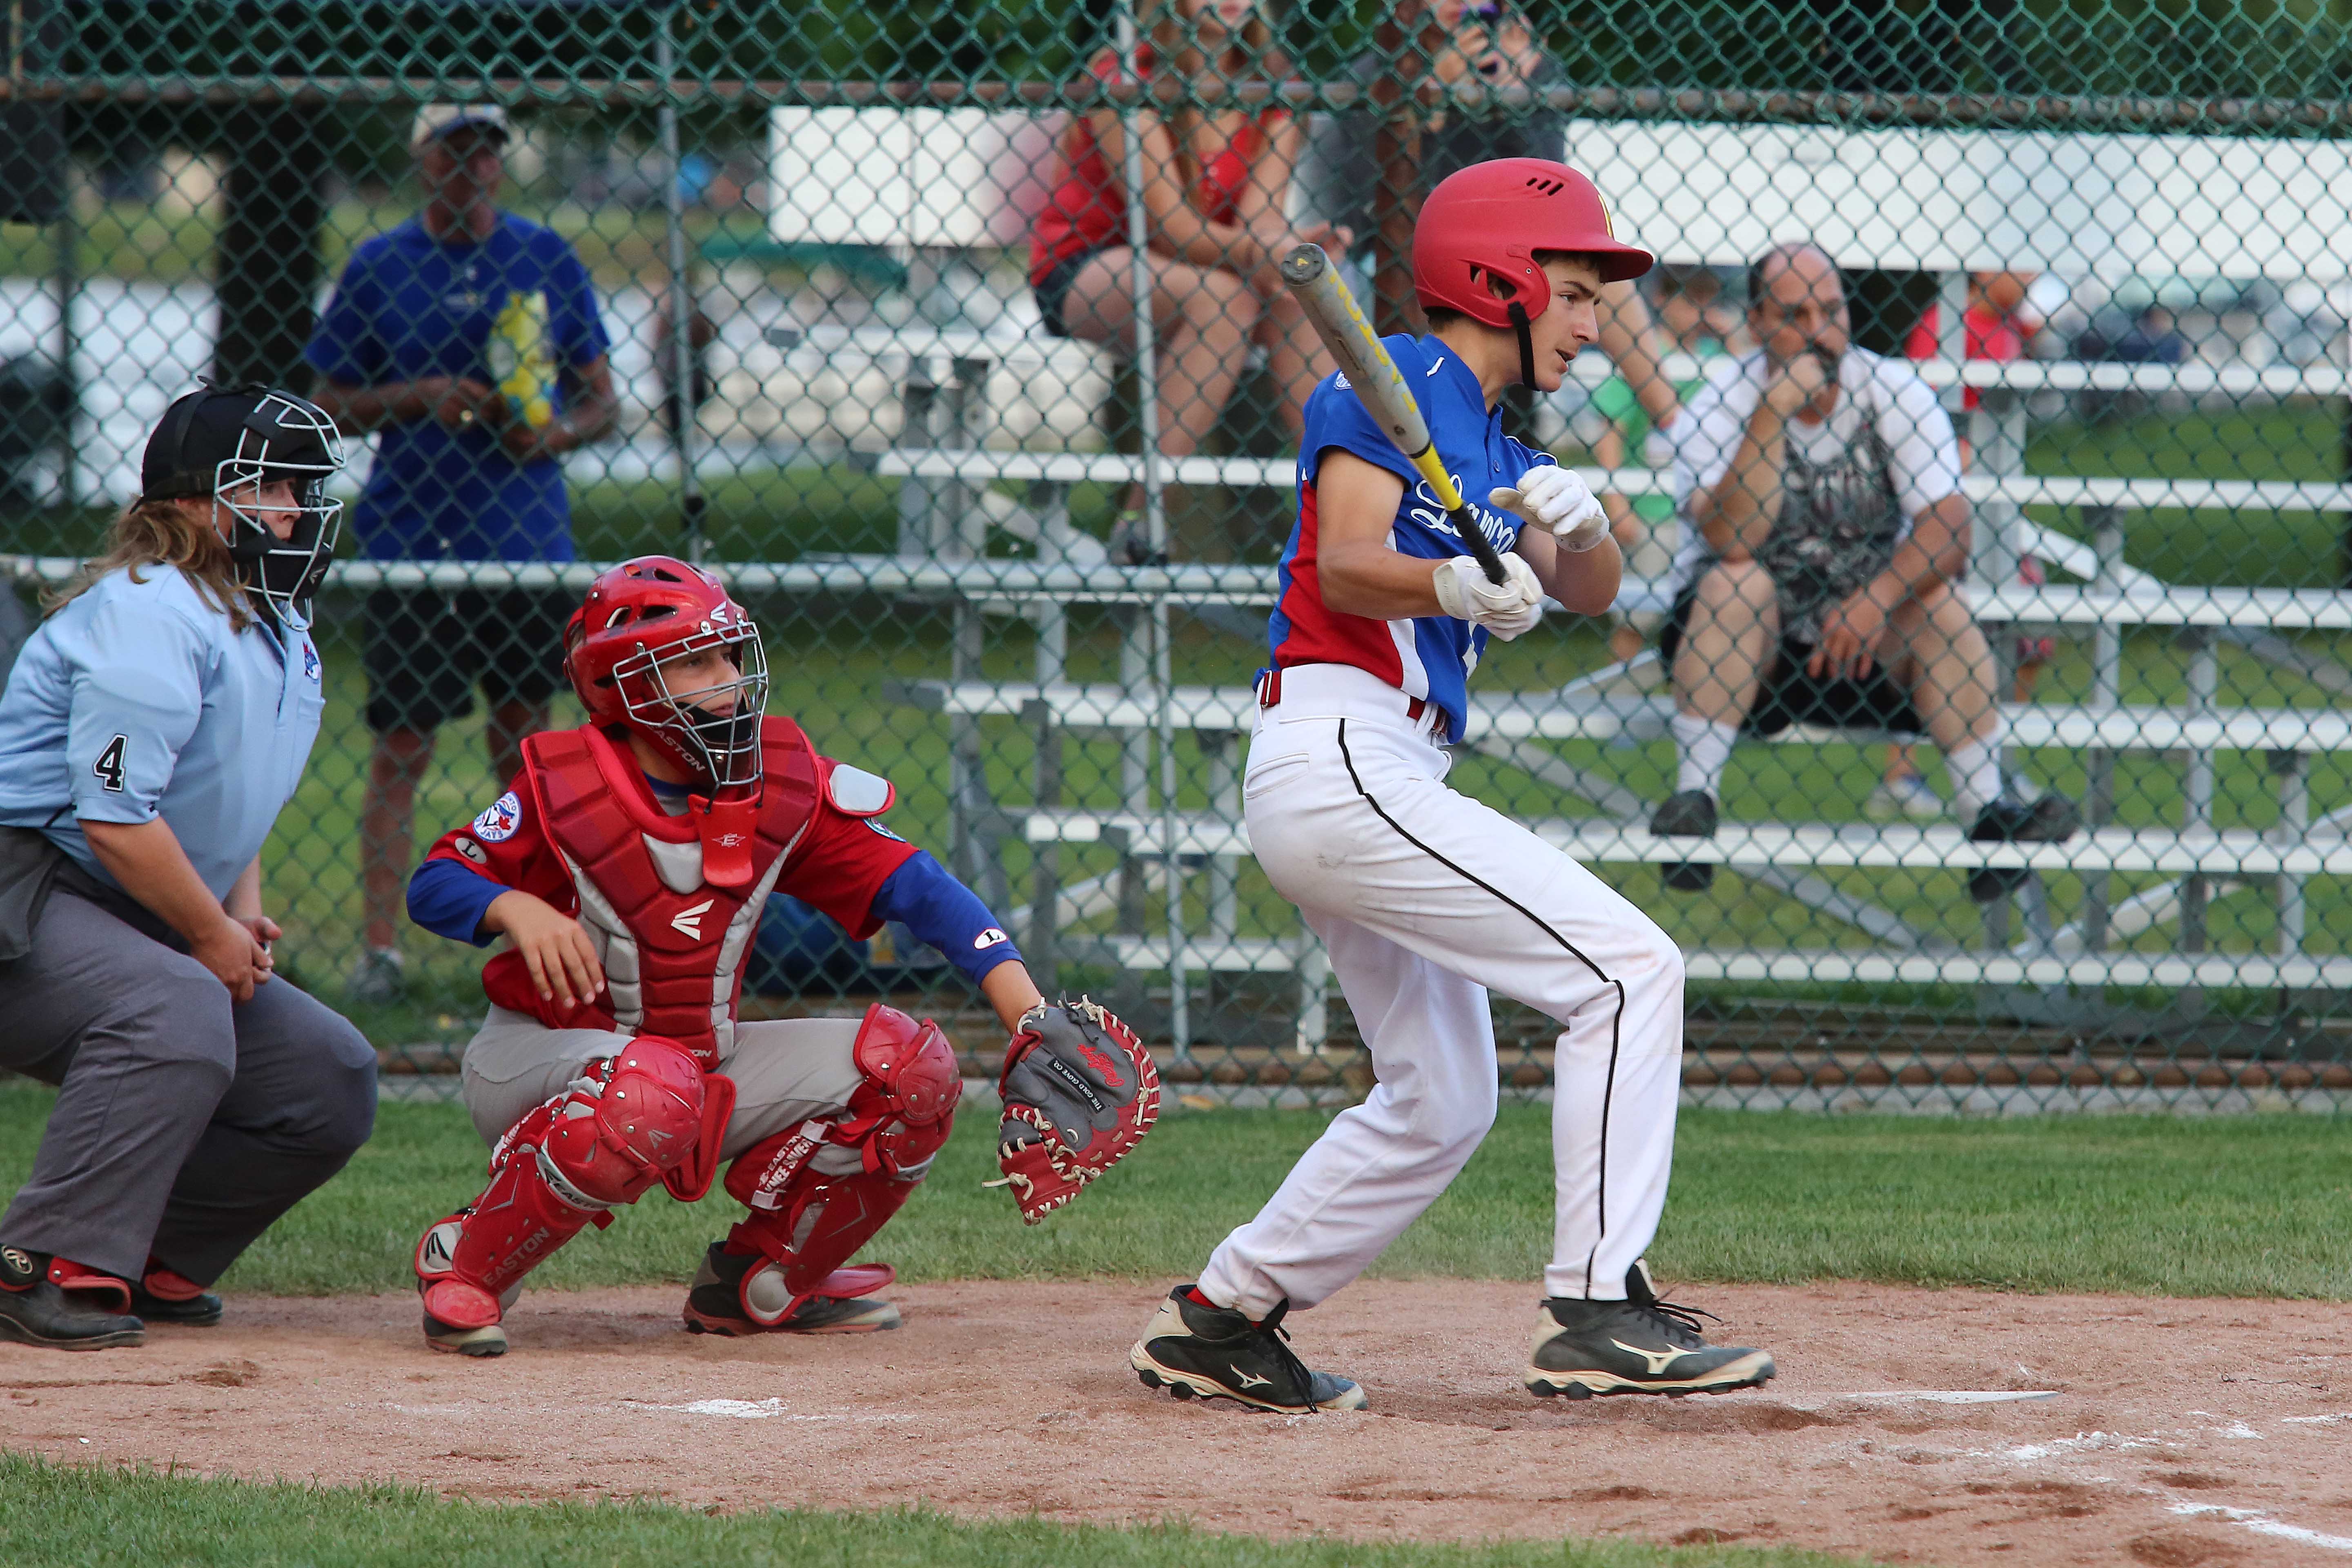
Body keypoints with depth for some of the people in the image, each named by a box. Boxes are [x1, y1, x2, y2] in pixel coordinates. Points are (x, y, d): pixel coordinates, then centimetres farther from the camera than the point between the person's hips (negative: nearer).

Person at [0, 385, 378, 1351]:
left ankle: (150, 1259, 11)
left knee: (331, 1081, 3)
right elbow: (114, 818, -25)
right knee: (177, 1013, -37)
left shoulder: (280, 632, 14)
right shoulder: (154, 616, -18)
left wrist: (243, 915, 8)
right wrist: (213, 936, -14)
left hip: (148, 927, 10)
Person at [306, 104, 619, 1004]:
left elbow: (601, 398, 11)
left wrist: (559, 431, -11)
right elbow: (330, 404, 6)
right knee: (400, 748, -3)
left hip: (526, 543, 2)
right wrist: (417, 398, -11)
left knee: (524, 744, 5)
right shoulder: (377, 268, 4)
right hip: (409, 540, -1)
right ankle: (380, 947, -1)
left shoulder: (547, 261, 7)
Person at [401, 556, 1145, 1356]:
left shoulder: (783, 782, -4)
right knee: (654, 1093, -41)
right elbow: (433, 885, -9)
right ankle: (463, 1266, -18)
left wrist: (1032, 1018, -22)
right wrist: (515, 909, -33)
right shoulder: (565, 786, -13)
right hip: (538, 1055, -5)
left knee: (912, 1070, -9)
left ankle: (757, 1283, 8)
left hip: (705, 1062, 5)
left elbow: (919, 889, -10)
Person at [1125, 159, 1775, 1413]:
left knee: (1441, 1101, 20)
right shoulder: (1396, 384, -6)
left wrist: (1579, 524, -9)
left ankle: (1220, 1321, 24)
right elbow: (1346, 562, -19)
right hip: (1339, 757, -11)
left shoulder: (1491, 446, 21)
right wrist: (1453, 583, -38)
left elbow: (1589, 594, 13)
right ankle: (1597, 1312, -21)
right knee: (1629, 970, -16)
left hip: (1382, 784, 11)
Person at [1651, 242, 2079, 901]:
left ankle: (1986, 810, -31)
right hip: (1744, 648, -2)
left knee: (1938, 603, -24)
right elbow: (1730, 542, -25)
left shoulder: (1894, 391, -6)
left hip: (1868, 649, 2)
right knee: (1737, 586, -30)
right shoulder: (1724, 400, -10)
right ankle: (1694, 796, -35)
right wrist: (1772, 413, -29)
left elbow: (1948, 532, -16)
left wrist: (1877, 599, -33)